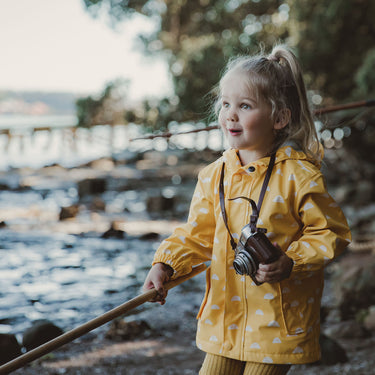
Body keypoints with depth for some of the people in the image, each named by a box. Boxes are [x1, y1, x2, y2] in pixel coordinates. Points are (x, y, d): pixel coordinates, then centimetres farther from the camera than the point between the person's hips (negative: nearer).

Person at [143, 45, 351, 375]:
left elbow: (331, 233, -8)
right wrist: (165, 265, -5)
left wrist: (290, 264, -21)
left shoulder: (299, 175, -13)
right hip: (224, 314, 5)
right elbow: (198, 235, 10)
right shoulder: (214, 175, 3)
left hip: (279, 316, -5)